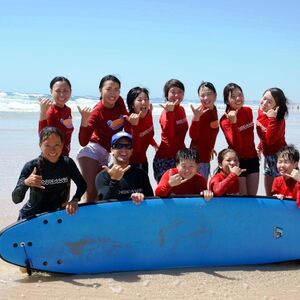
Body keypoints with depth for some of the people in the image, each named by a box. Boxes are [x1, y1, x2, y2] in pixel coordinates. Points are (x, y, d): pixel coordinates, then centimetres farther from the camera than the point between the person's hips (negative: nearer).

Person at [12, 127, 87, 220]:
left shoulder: (68, 163, -10)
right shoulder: (31, 167, -17)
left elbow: (82, 185, 1)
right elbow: (16, 199, -19)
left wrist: (74, 200, -17)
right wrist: (25, 183, -38)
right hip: (32, 217, -2)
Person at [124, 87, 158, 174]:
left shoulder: (148, 113, -7)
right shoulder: (130, 120, -26)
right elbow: (135, 148, -34)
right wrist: (135, 125, -41)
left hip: (143, 160, 7)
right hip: (131, 162, -7)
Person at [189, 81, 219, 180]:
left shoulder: (213, 109, 5)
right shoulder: (200, 112, -18)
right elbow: (193, 135, -23)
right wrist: (196, 118, -36)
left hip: (206, 155, 9)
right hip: (198, 156, -9)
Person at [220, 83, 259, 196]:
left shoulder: (248, 111, 2)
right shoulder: (225, 120, -16)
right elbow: (236, 144, -27)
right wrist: (233, 123, -36)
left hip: (252, 158, 5)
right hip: (237, 160, -5)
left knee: (252, 196, 10)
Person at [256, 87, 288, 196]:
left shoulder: (278, 119, -22)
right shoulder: (261, 111, -2)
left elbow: (270, 140, -33)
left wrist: (272, 119, -35)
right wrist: (260, 147, 24)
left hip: (278, 155, -8)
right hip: (268, 155, 8)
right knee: (268, 193, 19)